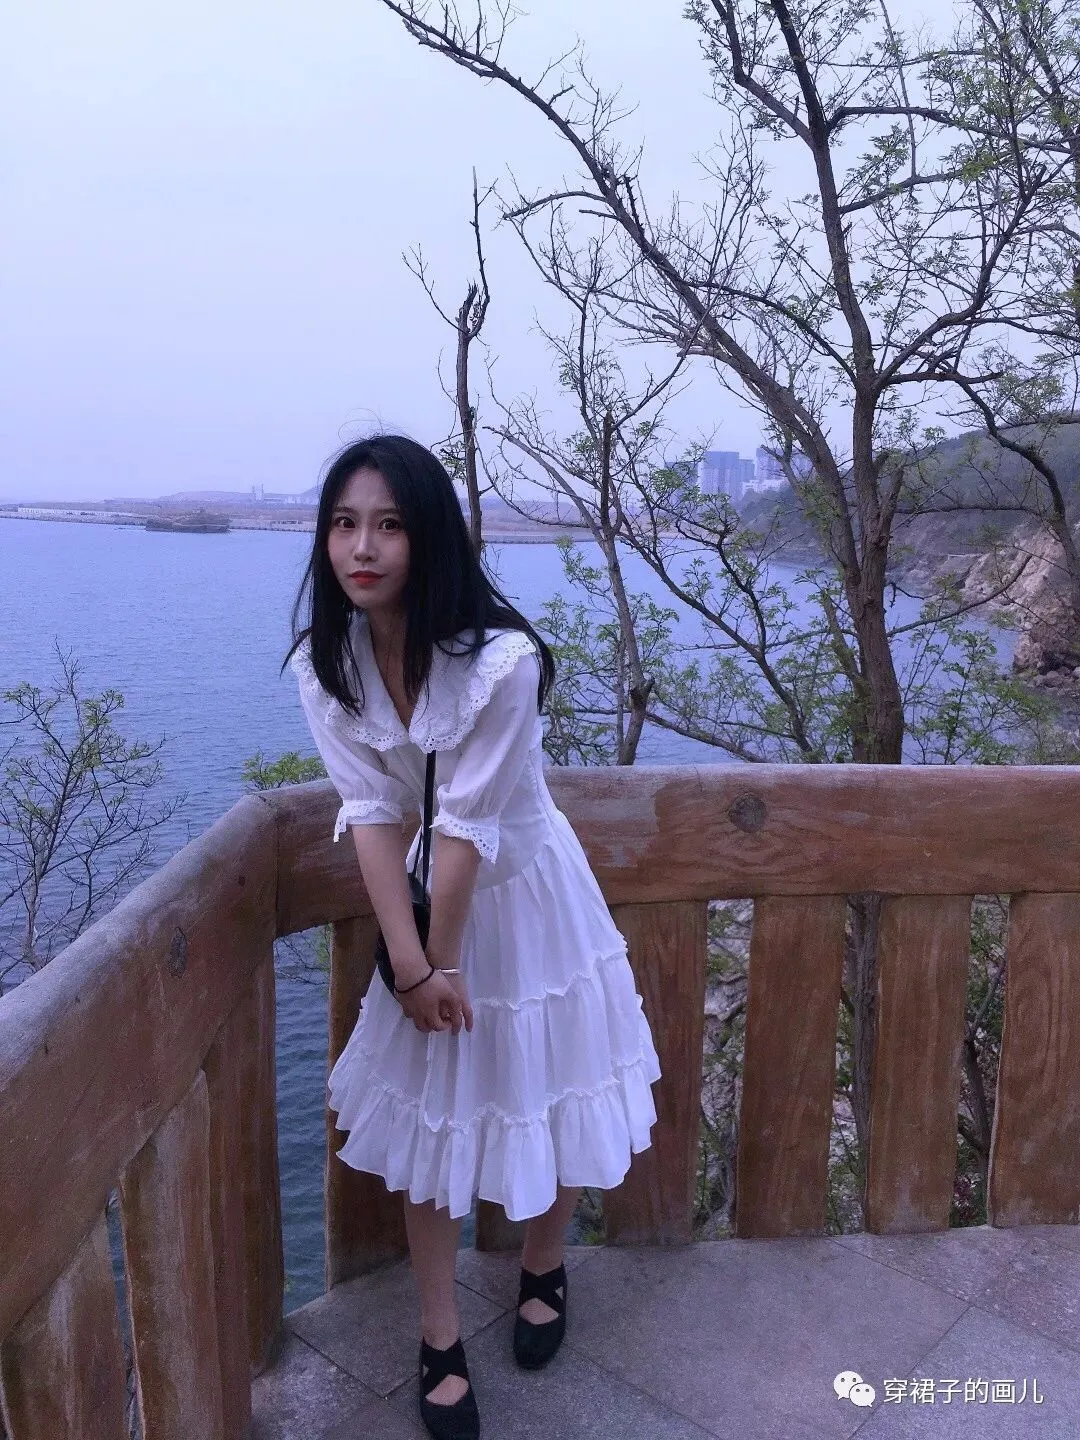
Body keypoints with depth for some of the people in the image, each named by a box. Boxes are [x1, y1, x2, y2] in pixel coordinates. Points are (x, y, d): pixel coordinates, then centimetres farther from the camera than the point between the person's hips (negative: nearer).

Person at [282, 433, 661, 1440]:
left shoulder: (501, 659, -29)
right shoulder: (323, 661, -14)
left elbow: (469, 826, -23)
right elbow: (371, 813, -14)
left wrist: (448, 960, -14)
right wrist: (409, 964, -14)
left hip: (526, 899, -3)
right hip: (420, 897, 4)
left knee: (543, 1094, 13)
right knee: (428, 1116, 11)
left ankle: (543, 1273, 44)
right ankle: (440, 1341, 31)